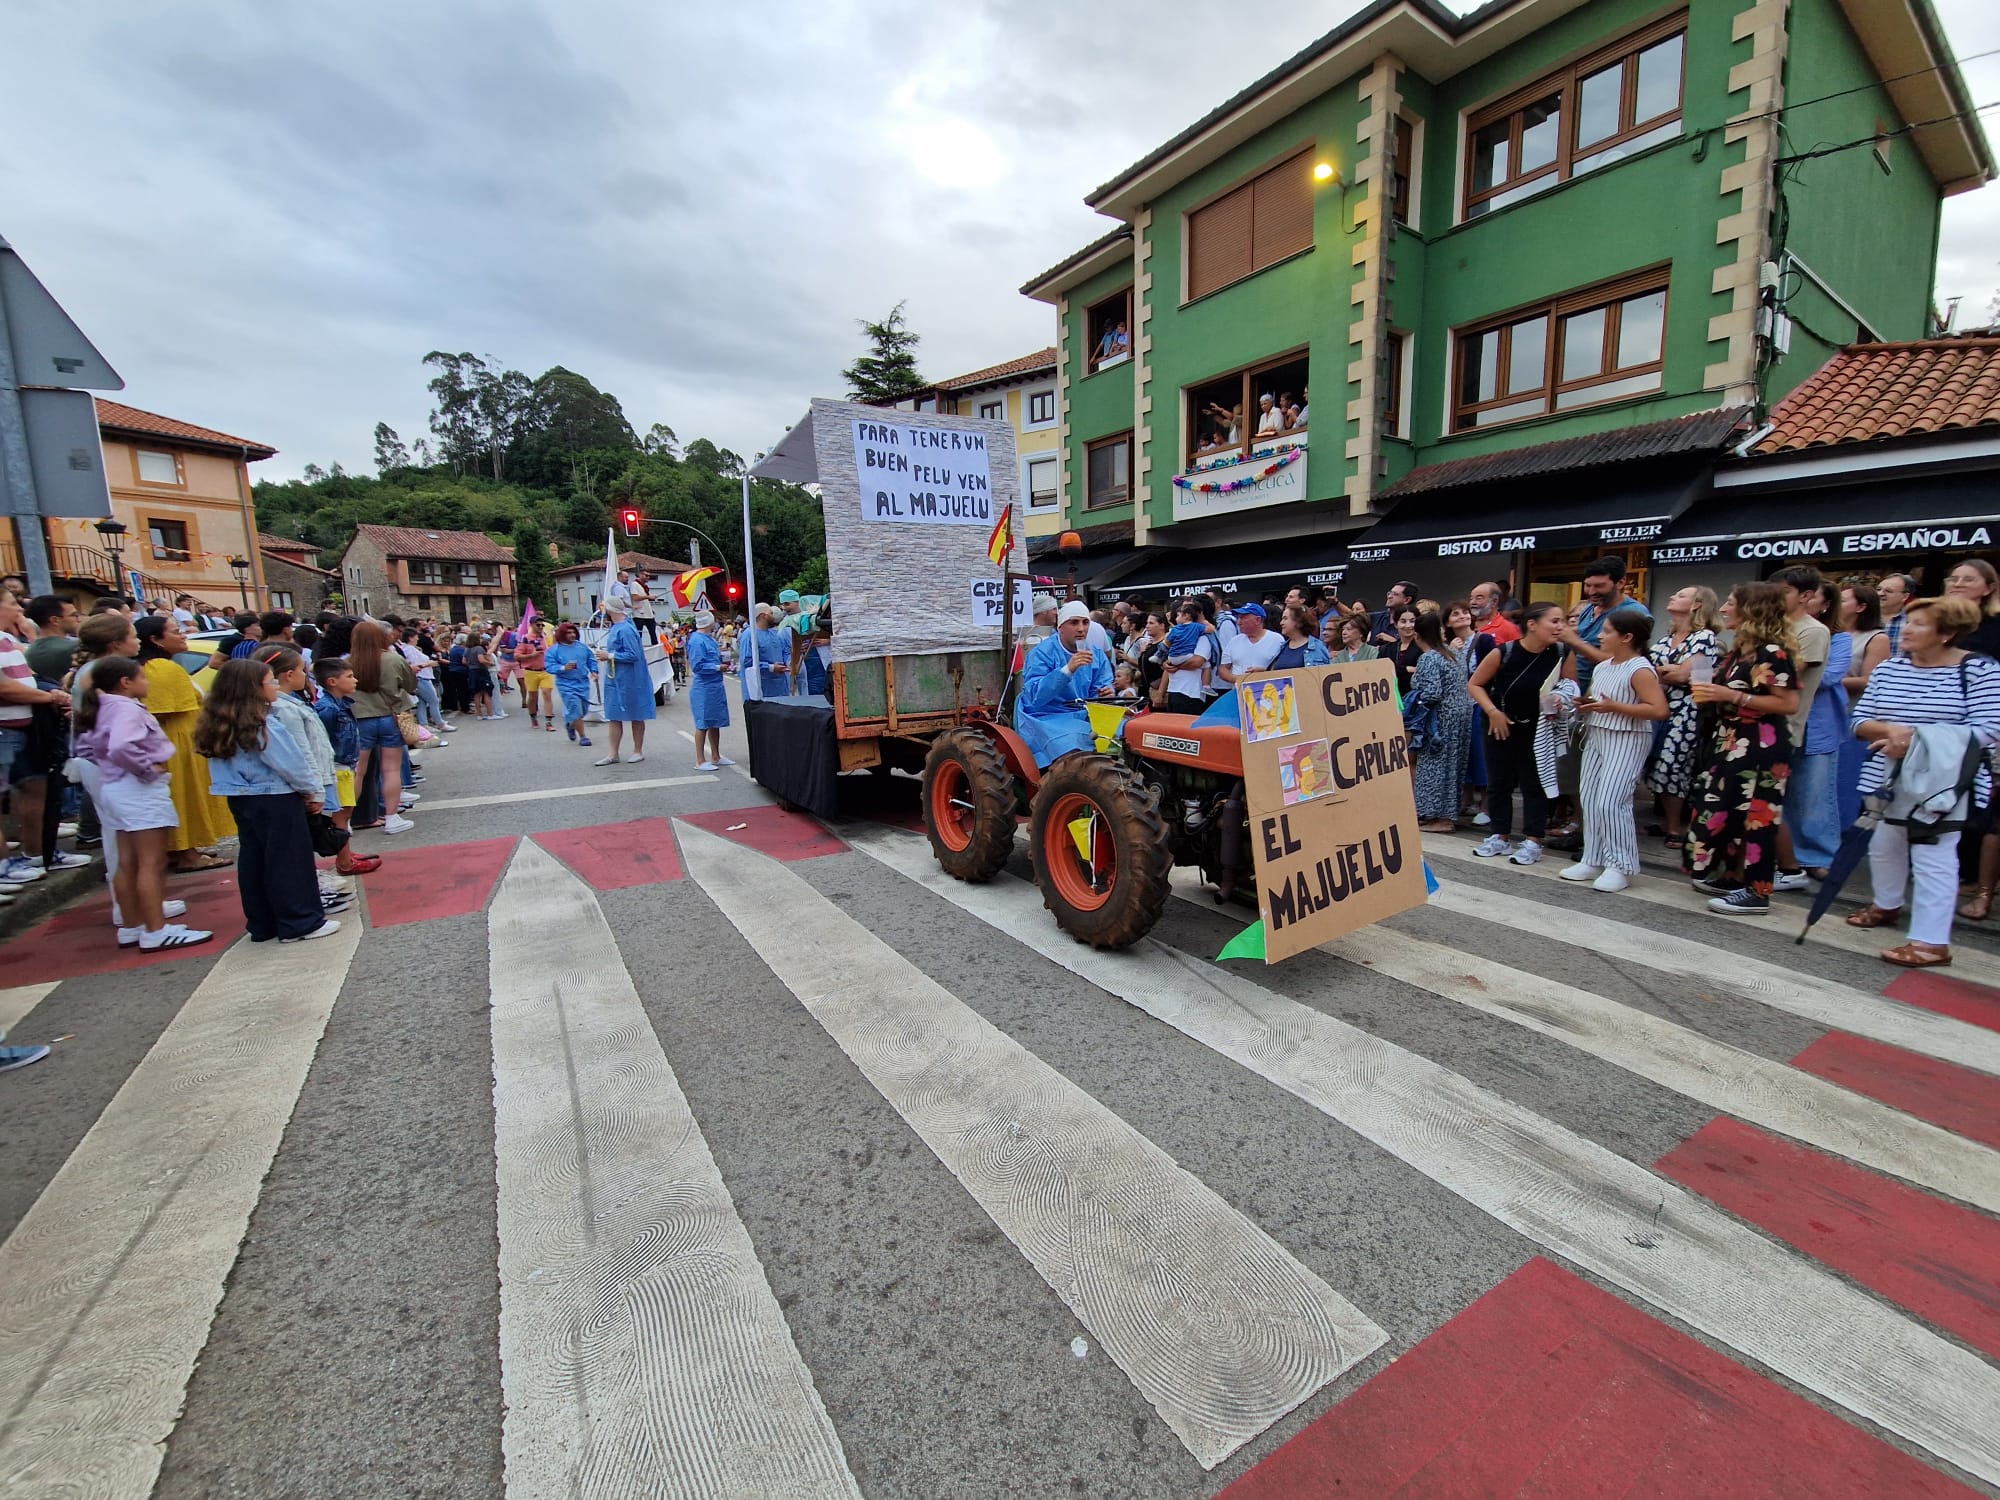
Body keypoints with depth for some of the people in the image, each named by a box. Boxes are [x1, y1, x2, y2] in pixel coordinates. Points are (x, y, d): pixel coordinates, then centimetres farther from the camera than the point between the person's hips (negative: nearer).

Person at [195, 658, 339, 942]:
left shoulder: (220, 726, 5)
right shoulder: (263, 726, -19)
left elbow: (225, 766, 9)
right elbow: (291, 764, -16)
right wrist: (310, 791, -1)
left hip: (241, 799, 8)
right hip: (275, 800, -8)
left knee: (253, 860, 13)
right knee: (290, 861, 0)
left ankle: (262, 924, 22)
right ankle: (301, 923, 5)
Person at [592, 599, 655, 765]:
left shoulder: (625, 630, -18)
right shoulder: (615, 627, 9)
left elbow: (633, 655, -23)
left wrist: (610, 656, -17)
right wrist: (606, 651, 4)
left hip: (629, 681, -9)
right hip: (615, 680, 9)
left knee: (636, 717, 6)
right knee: (614, 717, 9)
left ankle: (638, 751, 17)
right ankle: (613, 754, 14)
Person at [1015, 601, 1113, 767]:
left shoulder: (1096, 655, 10)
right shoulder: (1042, 653, -8)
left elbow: (1098, 693, 8)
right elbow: (1034, 696, -21)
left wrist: (1106, 695, -17)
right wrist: (1067, 670, -29)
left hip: (1084, 717, 6)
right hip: (1048, 719, -6)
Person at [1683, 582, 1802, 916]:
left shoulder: (1772, 652, -15)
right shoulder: (1741, 648, 13)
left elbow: (1789, 704, -19)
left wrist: (1732, 696, -21)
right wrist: (1710, 696, 5)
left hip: (1760, 748, -10)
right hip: (1732, 742, 10)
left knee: (1756, 816, -5)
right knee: (1725, 811, 14)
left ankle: (1757, 892, 2)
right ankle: (1733, 877, 25)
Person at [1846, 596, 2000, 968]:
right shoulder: (1887, 669, 5)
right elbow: (1859, 722, 2)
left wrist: (1916, 742, -20)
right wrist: (1890, 730, -18)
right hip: (1887, 778, 5)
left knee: (1932, 857, -5)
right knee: (1883, 846, 16)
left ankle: (1932, 941, 1)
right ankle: (1886, 905, 38)